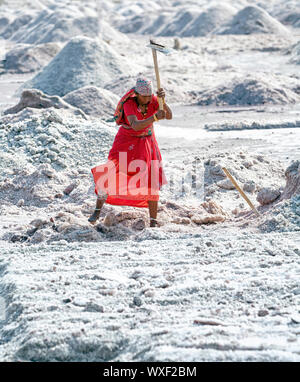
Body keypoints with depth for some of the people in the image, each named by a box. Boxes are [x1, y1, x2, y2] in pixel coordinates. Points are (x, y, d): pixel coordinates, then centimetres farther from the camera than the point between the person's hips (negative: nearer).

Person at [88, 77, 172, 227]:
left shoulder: (153, 100, -15)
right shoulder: (129, 104, -26)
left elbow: (169, 116, -25)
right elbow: (135, 125, -40)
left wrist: (163, 101, -43)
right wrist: (155, 117, -55)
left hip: (146, 142, 3)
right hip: (127, 141, -2)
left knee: (152, 181, -6)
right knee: (111, 174, -11)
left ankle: (153, 221, 2)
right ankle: (97, 211, 8)